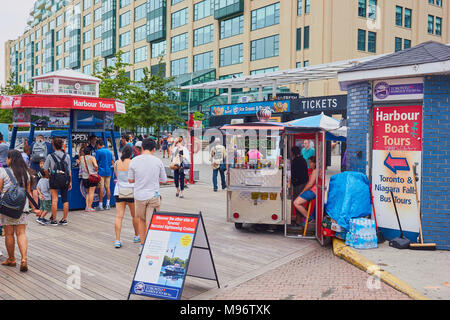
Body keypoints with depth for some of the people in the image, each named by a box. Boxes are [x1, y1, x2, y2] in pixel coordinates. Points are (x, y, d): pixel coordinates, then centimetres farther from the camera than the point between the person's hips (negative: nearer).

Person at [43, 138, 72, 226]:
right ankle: (64, 219, 15)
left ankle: (54, 220, 3)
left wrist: (49, 175, 19)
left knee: (54, 199, 1)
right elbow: (69, 171, 7)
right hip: (65, 179, 3)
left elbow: (45, 170, -1)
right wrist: (70, 182, 13)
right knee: (65, 199, 9)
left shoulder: (50, 156, 1)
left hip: (55, 177, -2)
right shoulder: (67, 156, 8)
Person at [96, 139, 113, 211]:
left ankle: (100, 205, 0)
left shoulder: (99, 151, -8)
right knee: (108, 187, 8)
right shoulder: (109, 151, 10)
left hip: (101, 172, -5)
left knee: (101, 188, -3)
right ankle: (108, 204, 10)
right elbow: (112, 163, 14)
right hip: (108, 172, 6)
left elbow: (96, 161, -7)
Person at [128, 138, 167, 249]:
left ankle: (142, 245, 25)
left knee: (142, 220, 19)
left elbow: (130, 180, 1)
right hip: (153, 196, -1)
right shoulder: (158, 161, -5)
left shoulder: (134, 161, -5)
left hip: (139, 196, 2)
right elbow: (164, 180, 3)